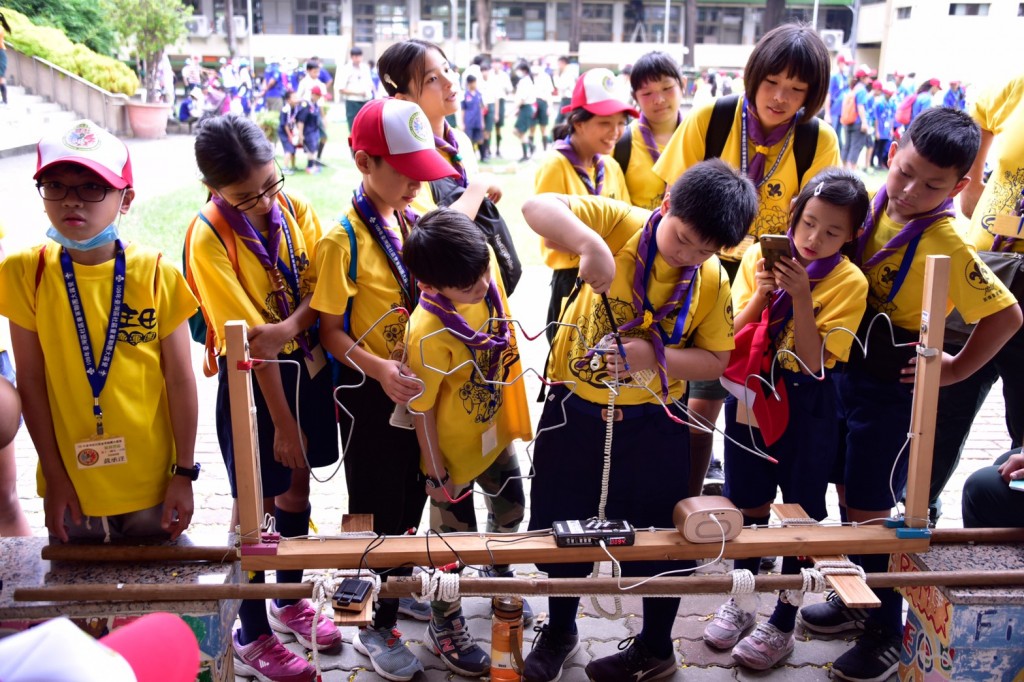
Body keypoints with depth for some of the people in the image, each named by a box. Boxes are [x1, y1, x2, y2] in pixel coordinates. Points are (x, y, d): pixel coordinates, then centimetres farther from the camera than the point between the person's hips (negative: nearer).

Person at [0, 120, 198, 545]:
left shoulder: (157, 274, -8)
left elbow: (180, 380, -5)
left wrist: (184, 473, -3)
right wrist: (54, 477, -3)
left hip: (154, 485, -1)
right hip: (71, 487, 1)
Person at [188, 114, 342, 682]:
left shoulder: (293, 208, -5)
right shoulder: (209, 239, -20)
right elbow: (250, 343, -20)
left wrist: (289, 326, -25)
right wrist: (283, 422, -18)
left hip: (308, 366, 5)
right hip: (252, 379, -5)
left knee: (296, 484, 18)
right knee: (255, 502, 6)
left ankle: (289, 601, 40)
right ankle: (251, 637, 25)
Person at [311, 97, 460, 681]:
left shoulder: (414, 221, 3)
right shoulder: (344, 240, -18)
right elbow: (331, 330, -15)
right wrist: (381, 369, -29)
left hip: (420, 385, 7)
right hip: (372, 393, -6)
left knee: (413, 497, 21)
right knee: (382, 509, 6)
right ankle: (379, 628, 24)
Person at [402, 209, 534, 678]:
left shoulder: (485, 269, -22)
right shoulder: (429, 334, -36)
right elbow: (421, 410, -24)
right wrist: (437, 473, -13)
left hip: (495, 432, 6)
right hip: (455, 450, -6)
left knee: (510, 511, 28)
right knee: (455, 538, 16)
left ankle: (498, 569, 61)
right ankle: (445, 628, 42)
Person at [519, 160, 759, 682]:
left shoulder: (712, 283, -8)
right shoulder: (619, 223, -14)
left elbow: (715, 361, -5)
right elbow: (538, 208, -25)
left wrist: (655, 356, -22)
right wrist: (590, 244, -42)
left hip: (651, 423, 1)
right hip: (574, 411, 0)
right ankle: (560, 631, 41)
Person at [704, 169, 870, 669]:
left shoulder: (849, 282, -11)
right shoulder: (760, 257, -4)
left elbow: (814, 361, -18)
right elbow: (733, 336, -6)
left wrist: (800, 296, -26)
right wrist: (764, 292, -20)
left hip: (805, 403, -2)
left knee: (801, 511, 7)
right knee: (750, 501, 16)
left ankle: (784, 621, 24)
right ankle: (742, 601, 35)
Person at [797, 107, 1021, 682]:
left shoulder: (945, 243, -21)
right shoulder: (874, 204, -2)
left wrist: (955, 370, -13)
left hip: (892, 388, -7)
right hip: (848, 371, 7)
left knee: (869, 509, 1)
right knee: (847, 491, 17)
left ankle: (890, 631, 19)